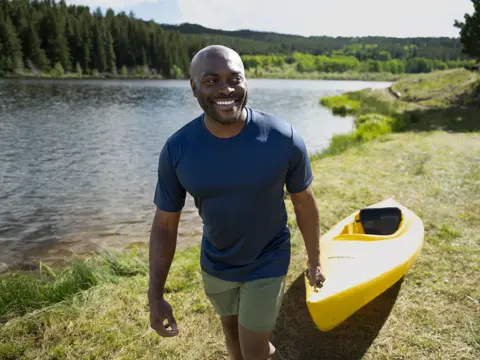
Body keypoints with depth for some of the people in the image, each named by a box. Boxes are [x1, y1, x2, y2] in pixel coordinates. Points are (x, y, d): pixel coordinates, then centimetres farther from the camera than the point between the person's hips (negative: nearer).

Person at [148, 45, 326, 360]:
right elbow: (165, 224, -10)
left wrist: (314, 260, 2)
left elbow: (305, 204, -8)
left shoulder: (284, 139, -23)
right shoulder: (177, 150, -19)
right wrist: (156, 296, -11)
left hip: (268, 262, -3)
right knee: (232, 327, 27)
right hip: (215, 265, 3)